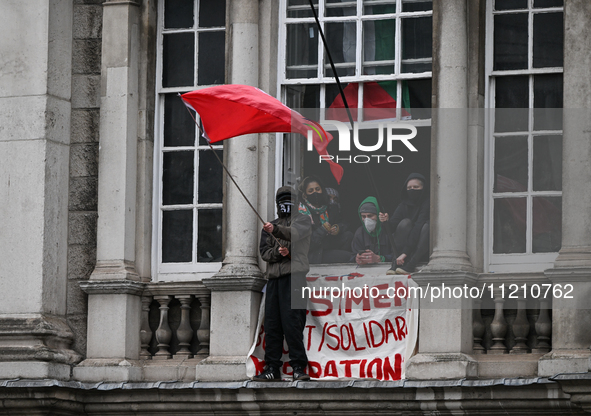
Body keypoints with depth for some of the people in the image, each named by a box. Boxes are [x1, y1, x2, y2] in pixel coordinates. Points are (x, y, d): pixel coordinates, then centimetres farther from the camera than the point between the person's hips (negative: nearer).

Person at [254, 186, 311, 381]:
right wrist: (278, 253, -11)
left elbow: (293, 233, -15)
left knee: (292, 322, -14)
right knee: (271, 324, 2)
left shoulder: (302, 220, 8)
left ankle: (298, 367, -13)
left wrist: (276, 230, -34)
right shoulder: (270, 226, 24)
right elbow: (264, 251, 10)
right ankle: (272, 368, 6)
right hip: (274, 277, 6)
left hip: (294, 274, -6)